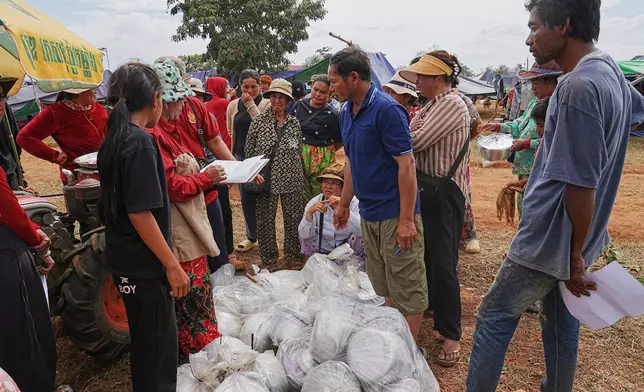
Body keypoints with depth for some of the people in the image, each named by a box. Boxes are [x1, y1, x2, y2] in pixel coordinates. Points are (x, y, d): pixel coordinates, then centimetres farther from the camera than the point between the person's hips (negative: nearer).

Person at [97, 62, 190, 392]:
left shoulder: (113, 139, 7)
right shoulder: (141, 142, -20)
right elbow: (141, 213, -24)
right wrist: (172, 265, -20)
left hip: (123, 257, 9)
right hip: (145, 264, -9)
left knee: (146, 340, 25)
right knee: (157, 345, 6)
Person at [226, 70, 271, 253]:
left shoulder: (266, 104, -3)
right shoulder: (233, 105, 7)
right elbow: (230, 131, 17)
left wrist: (250, 104, -16)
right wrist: (232, 153, 14)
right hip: (240, 156, 4)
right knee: (246, 197, 9)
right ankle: (251, 236, 23)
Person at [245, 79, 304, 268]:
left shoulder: (294, 123, 5)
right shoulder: (258, 121, -3)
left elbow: (300, 151, 11)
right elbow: (249, 151, 1)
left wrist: (301, 176, 8)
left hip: (291, 179, 2)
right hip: (266, 179, -2)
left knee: (294, 218, 9)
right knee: (265, 220, 7)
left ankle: (293, 254, 28)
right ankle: (268, 258, 24)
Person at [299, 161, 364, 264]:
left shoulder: (353, 202, -12)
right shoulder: (314, 202, -6)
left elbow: (362, 231, -29)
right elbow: (303, 235, -14)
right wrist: (310, 212, -30)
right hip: (320, 254, 2)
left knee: (360, 237, -27)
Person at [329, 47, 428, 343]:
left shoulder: (386, 109, -16)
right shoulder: (347, 113, 10)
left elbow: (406, 164, -19)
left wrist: (406, 219, -21)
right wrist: (344, 204, 20)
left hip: (395, 214, -8)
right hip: (369, 213, 8)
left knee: (407, 288, 4)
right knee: (383, 287, 18)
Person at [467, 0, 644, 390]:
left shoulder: (578, 86, -25)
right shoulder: (611, 70, 7)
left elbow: (581, 185, -26)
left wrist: (575, 255, -14)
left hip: (552, 239, -10)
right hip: (575, 238, 10)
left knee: (494, 318, 5)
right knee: (563, 323, 21)